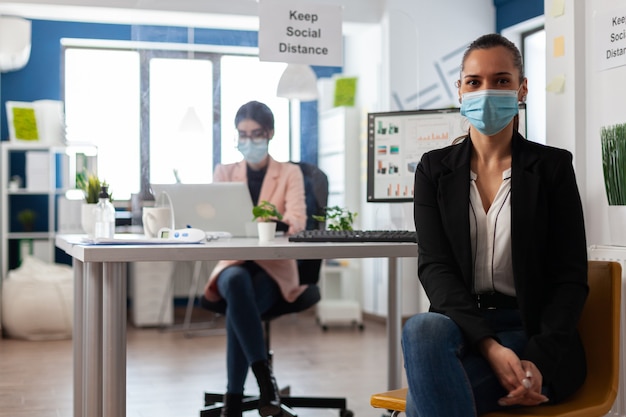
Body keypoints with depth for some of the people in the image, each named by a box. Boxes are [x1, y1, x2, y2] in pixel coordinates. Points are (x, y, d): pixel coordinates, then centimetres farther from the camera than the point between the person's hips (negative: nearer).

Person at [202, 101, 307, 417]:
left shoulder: (290, 173, 10)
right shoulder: (224, 173, 15)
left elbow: (297, 219, -9)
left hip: (274, 266, -1)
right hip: (234, 261, 1)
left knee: (237, 307, -34)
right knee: (236, 281, -37)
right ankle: (265, 379, -39)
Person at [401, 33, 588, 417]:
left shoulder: (552, 166, 3)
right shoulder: (436, 168, 8)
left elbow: (571, 278, -1)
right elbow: (434, 265, -3)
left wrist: (538, 360, -20)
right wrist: (490, 346, -20)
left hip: (534, 332, -2)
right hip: (460, 325, 3)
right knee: (422, 328, -36)